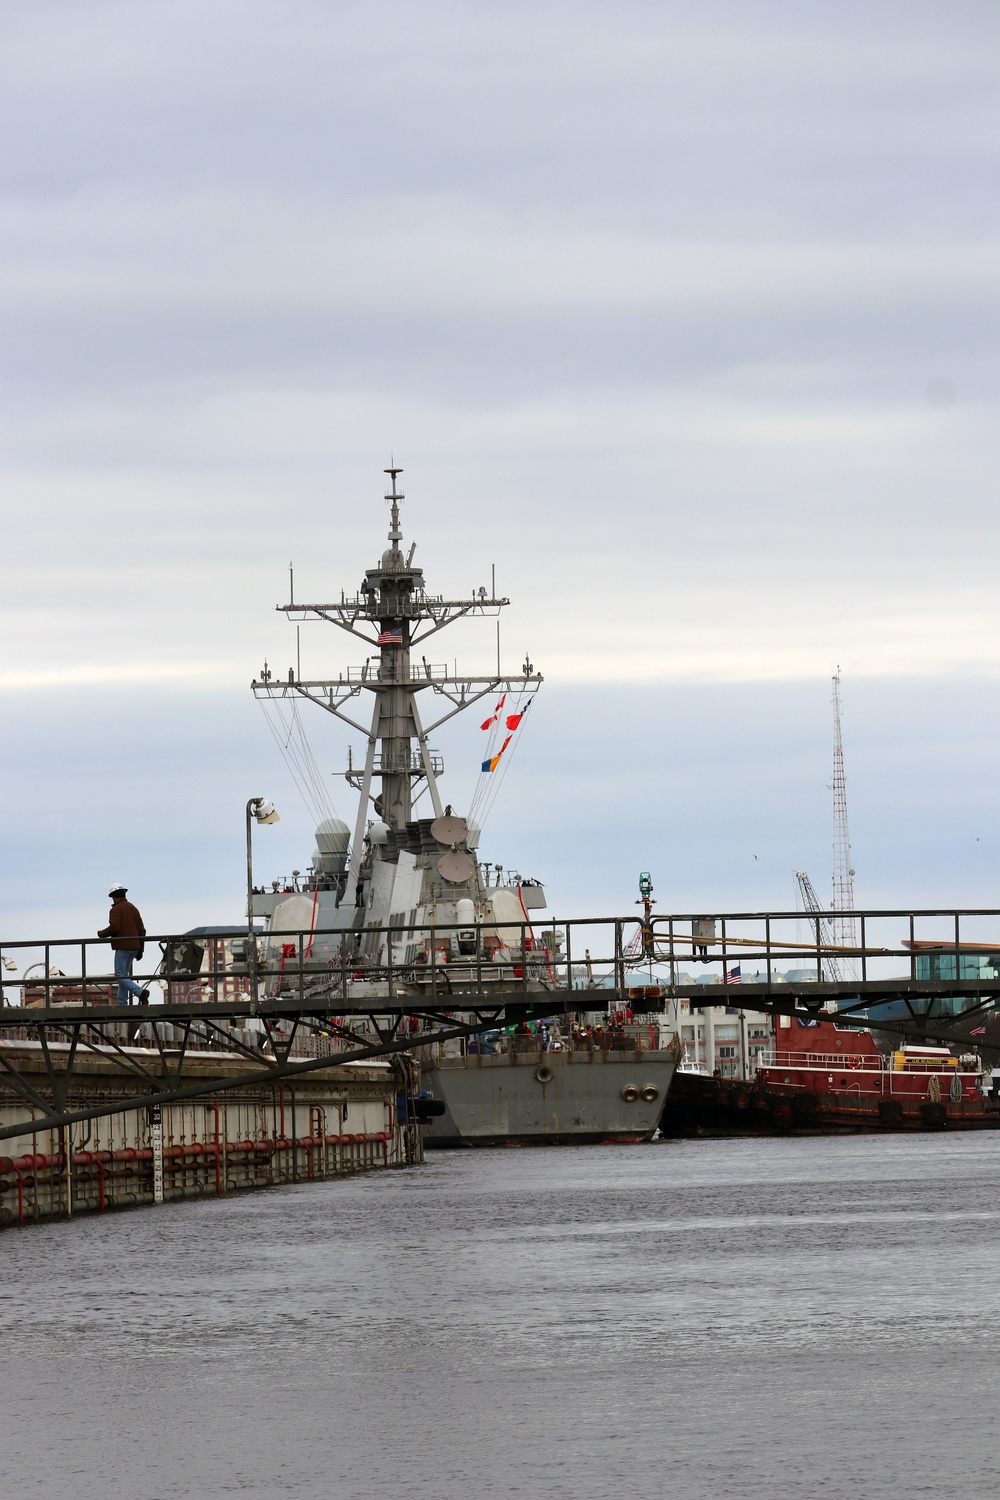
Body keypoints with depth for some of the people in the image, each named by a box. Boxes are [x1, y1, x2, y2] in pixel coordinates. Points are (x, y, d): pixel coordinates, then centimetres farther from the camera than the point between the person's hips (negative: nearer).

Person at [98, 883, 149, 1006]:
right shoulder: (133, 908, 17)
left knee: (120, 975, -9)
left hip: (123, 947, -8)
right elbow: (141, 930, 17)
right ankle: (122, 1003, 10)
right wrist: (140, 949, 20)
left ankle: (140, 992, -28)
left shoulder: (116, 909, -7)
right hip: (134, 946, 8)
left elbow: (114, 928, -19)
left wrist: (101, 934, 0)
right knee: (124, 975, 13)